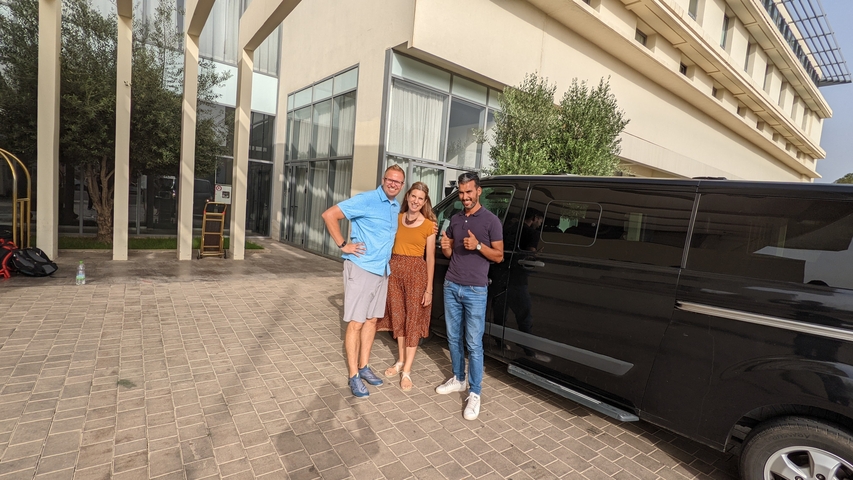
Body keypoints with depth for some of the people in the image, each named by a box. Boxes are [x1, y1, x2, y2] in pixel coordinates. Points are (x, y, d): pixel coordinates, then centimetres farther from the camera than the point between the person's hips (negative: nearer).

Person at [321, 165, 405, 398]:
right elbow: (329, 215, -13)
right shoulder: (366, 200, -12)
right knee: (356, 323, -1)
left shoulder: (396, 206, 11)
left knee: (371, 320, 14)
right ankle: (353, 376, 10)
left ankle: (364, 367, 28)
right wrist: (343, 244, -14)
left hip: (382, 271, 8)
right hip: (361, 268, -7)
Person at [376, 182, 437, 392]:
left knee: (413, 319, 2)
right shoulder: (396, 219, 7)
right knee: (398, 317, 13)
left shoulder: (429, 225, -2)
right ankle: (400, 361, 30)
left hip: (416, 272, -3)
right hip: (395, 269, 4)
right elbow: (389, 245, 9)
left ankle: (407, 371, 10)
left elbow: (430, 257, -3)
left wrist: (429, 288, -5)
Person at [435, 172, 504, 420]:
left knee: (474, 343, -1)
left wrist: (478, 246, -19)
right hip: (451, 286, 6)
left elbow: (499, 256, -3)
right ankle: (458, 379, 32)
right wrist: (445, 247, -6)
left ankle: (474, 393, 11)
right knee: (453, 338, 14)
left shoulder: (491, 220, -5)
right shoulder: (455, 219, 11)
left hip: (475, 290, -5)